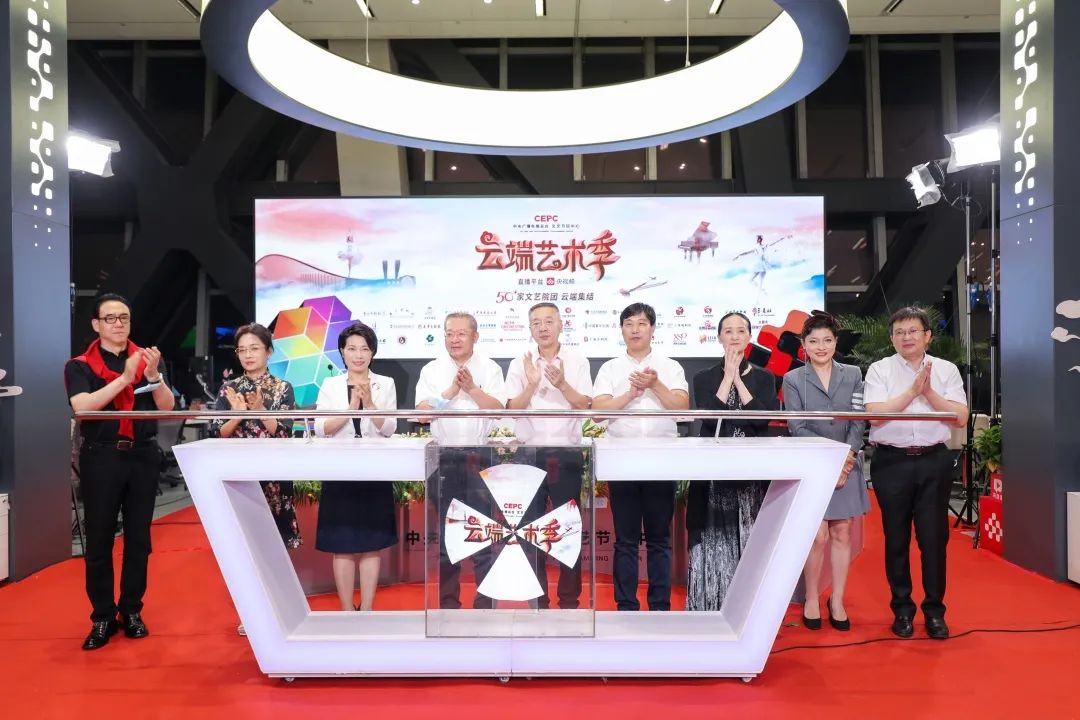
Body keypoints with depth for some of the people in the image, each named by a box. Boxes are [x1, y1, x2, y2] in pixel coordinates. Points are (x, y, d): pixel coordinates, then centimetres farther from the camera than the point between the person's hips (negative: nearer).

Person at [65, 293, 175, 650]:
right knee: (99, 540, 3)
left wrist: (153, 374, -19)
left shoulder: (147, 359, 6)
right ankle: (102, 617, 14)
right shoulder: (80, 365, 1)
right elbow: (82, 406, -16)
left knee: (138, 538, 8)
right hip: (101, 457, -1)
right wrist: (124, 377, -23)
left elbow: (167, 407, -2)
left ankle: (132, 611, 20)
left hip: (143, 455, 2)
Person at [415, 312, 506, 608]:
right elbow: (423, 411, -3)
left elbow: (498, 408, -6)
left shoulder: (490, 369, 5)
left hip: (481, 457, -1)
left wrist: (471, 388, -15)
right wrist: (452, 391, -12)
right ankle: (448, 601, 19)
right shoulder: (431, 370, 7)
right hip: (444, 458, 1)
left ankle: (486, 602, 10)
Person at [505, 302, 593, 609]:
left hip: (567, 453, -1)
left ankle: (570, 598, 18)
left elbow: (584, 405, -3)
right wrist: (532, 384, -18)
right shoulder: (519, 364, 4)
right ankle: (536, 598, 19)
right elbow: (514, 408, -2)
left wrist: (562, 384, -18)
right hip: (529, 454, 1)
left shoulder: (578, 361, 3)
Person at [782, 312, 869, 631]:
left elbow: (858, 422, 2)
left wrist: (847, 456, -12)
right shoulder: (793, 379, 1)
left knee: (842, 534, 7)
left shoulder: (853, 375, 8)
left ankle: (837, 601, 19)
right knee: (818, 536, -3)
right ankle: (812, 600, 14)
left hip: (847, 465, 3)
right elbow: (796, 428, -5)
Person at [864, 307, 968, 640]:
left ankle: (934, 609, 20)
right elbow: (875, 414, -11)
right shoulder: (879, 369, 1)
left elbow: (960, 417, -1)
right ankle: (902, 609, 21)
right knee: (896, 538, 8)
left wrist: (929, 392, -11)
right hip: (892, 462, -1)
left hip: (934, 462, 1)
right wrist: (912, 391, -13)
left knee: (934, 537, 5)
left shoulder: (946, 370, 6)